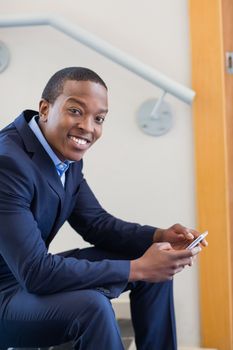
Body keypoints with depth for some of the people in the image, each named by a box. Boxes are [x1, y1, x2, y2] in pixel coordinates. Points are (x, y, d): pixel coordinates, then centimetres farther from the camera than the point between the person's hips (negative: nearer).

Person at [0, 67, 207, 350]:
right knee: (91, 305, -33)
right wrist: (137, 268, -27)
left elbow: (96, 223, 7)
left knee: (155, 267, 4)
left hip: (31, 271, 8)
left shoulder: (68, 154, -2)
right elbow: (35, 272, -31)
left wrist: (160, 237, -11)